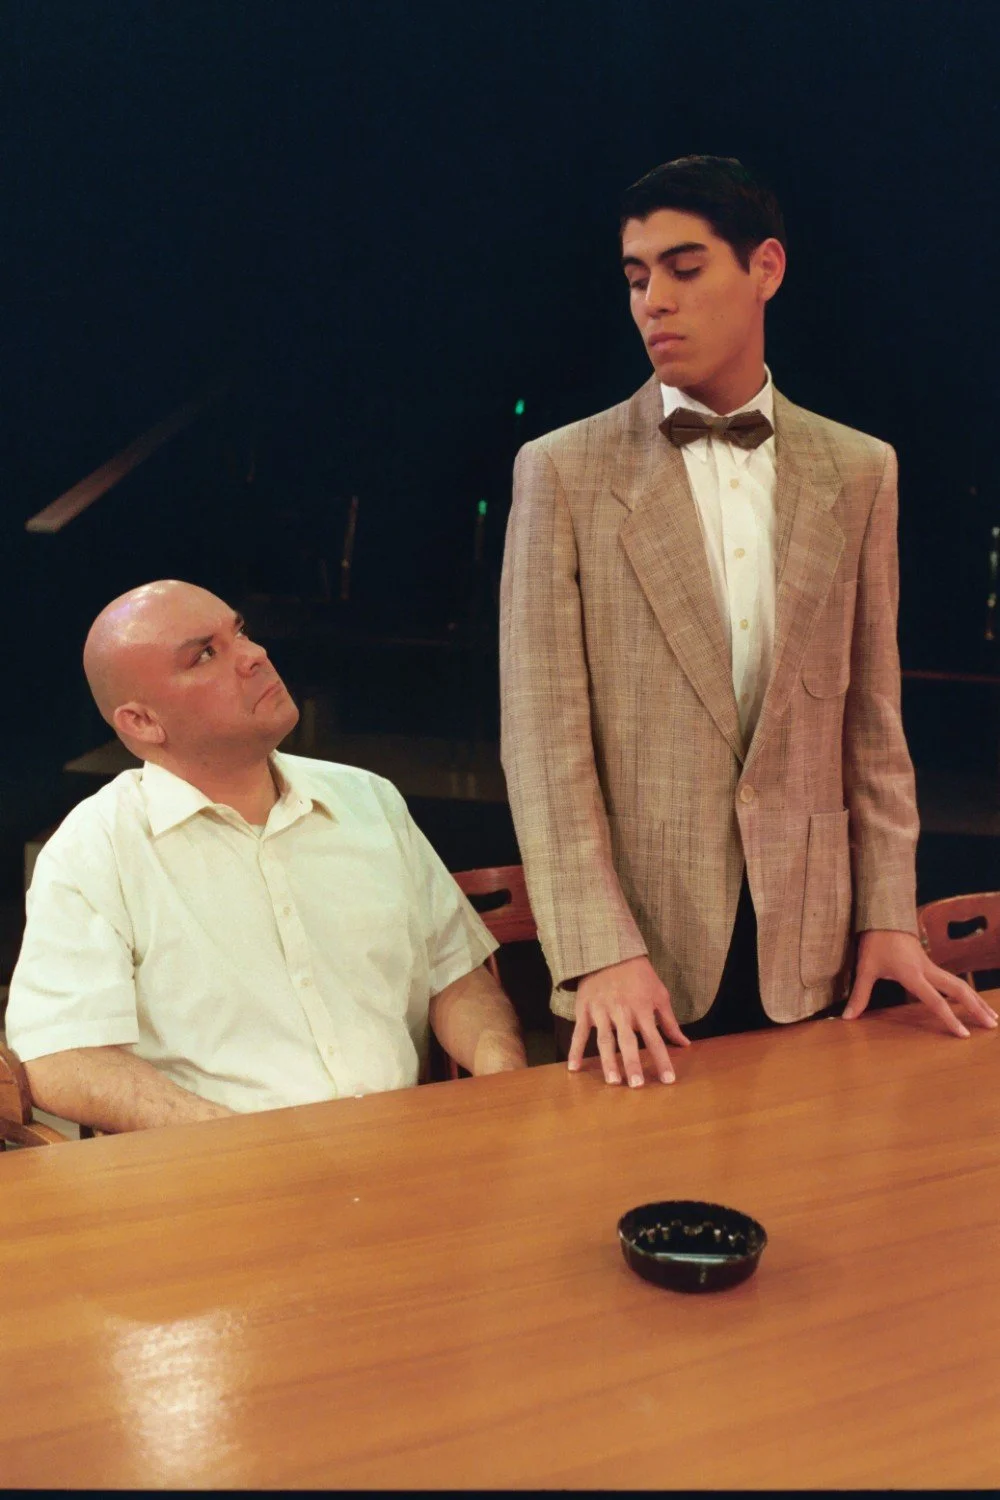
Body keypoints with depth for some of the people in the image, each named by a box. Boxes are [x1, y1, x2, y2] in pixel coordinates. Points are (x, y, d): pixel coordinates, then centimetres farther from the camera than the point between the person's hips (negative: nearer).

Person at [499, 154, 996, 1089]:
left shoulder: (858, 473, 6)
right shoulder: (563, 471, -2)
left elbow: (872, 721, 9)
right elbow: (545, 734, -8)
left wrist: (888, 916, 2)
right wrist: (600, 954, -16)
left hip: (807, 954, 3)